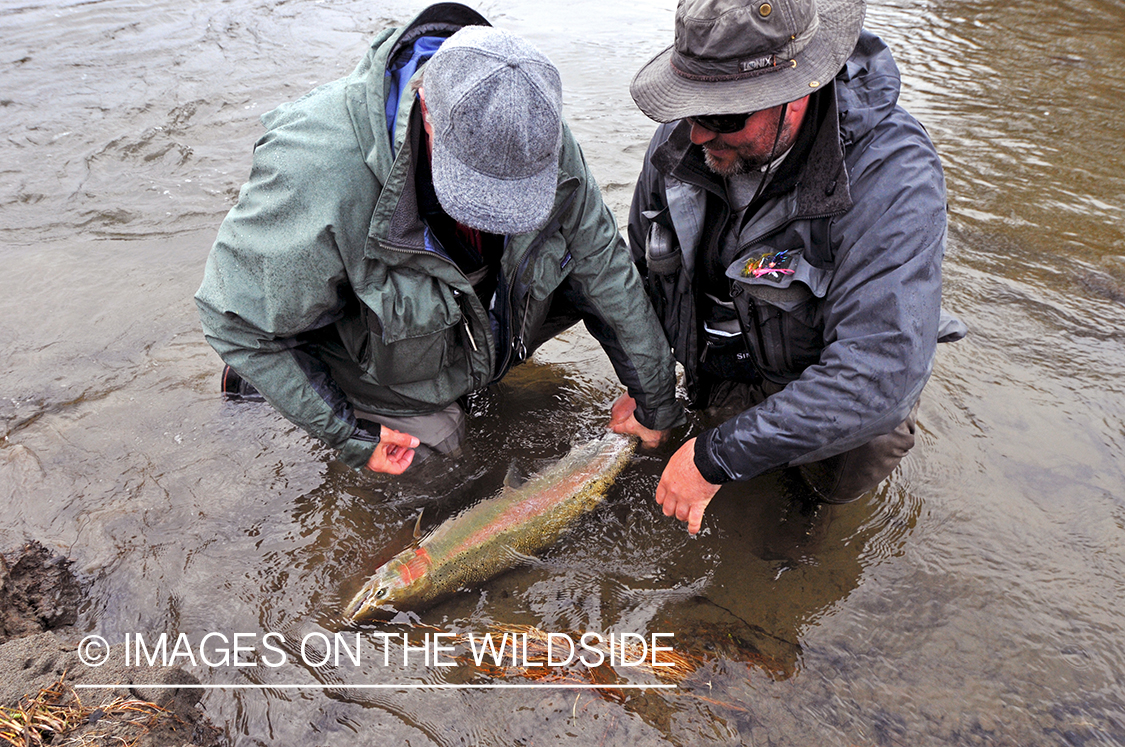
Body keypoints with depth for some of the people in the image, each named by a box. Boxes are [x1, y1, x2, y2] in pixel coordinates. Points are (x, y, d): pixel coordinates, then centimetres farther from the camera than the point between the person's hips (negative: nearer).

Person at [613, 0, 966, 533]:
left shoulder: (892, 175, -32)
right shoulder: (680, 140, -15)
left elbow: (879, 374, -39)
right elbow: (644, 270, 4)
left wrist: (716, 458, -36)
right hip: (722, 375, 5)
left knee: (836, 483, -31)